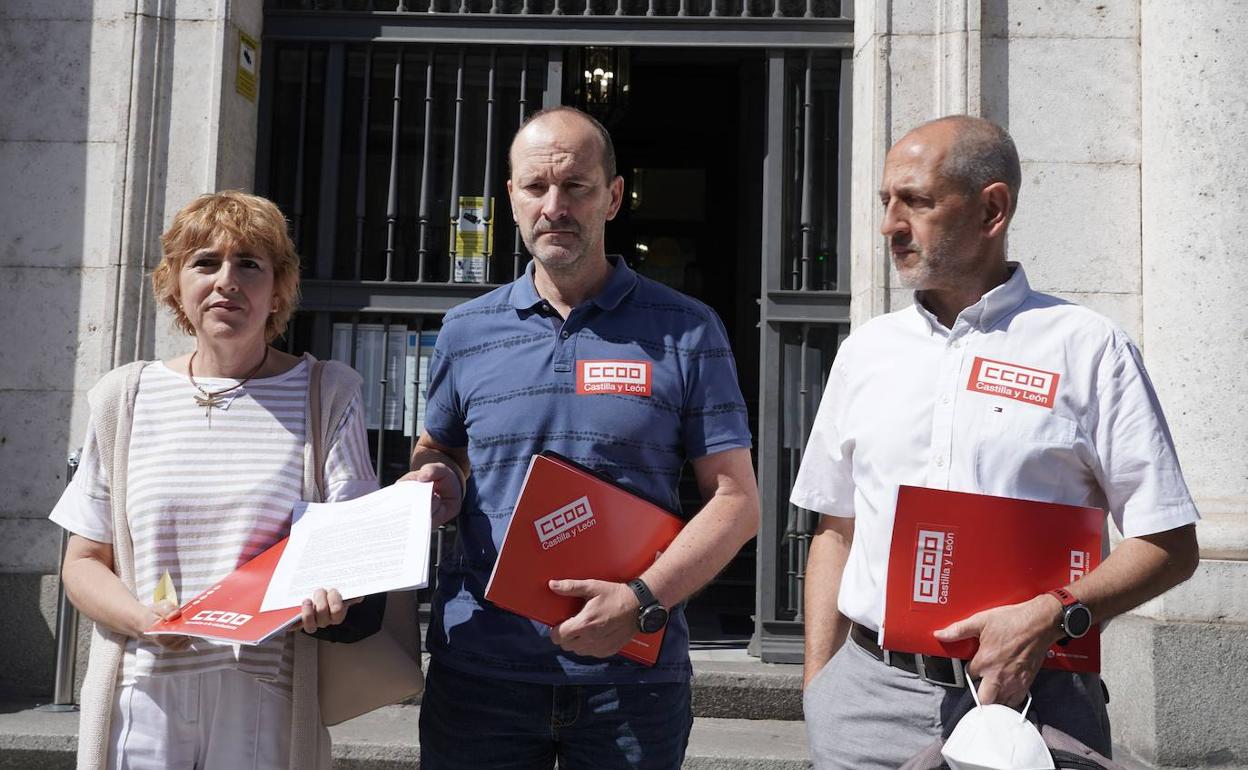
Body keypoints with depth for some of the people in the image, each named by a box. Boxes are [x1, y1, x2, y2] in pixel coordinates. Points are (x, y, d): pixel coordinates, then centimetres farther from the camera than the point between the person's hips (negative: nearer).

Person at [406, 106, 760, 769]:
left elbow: (736, 501, -2)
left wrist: (642, 600, -16)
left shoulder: (686, 332, -1)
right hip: (477, 668, 2)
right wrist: (438, 487, -4)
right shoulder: (464, 331, 6)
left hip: (631, 675, -2)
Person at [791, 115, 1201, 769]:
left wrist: (1050, 616, -18)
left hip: (1030, 693, -2)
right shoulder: (865, 350, 9)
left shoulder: (1089, 348, -3)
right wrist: (817, 685, 5)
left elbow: (1170, 544, -3)